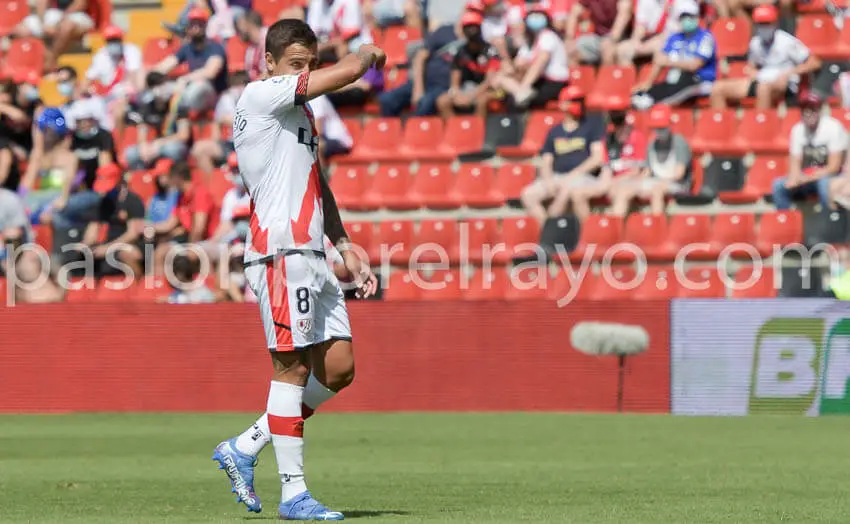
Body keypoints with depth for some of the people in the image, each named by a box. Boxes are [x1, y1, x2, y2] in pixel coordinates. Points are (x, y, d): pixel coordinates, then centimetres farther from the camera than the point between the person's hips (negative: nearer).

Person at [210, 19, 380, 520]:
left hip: (311, 256, 9)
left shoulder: (301, 113, 22)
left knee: (338, 369, 5)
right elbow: (347, 72, -15)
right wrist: (369, 52, 6)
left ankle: (244, 449, 14)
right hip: (281, 251, -9)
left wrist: (346, 247, 21)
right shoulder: (261, 95, -7)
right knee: (294, 367, -9)